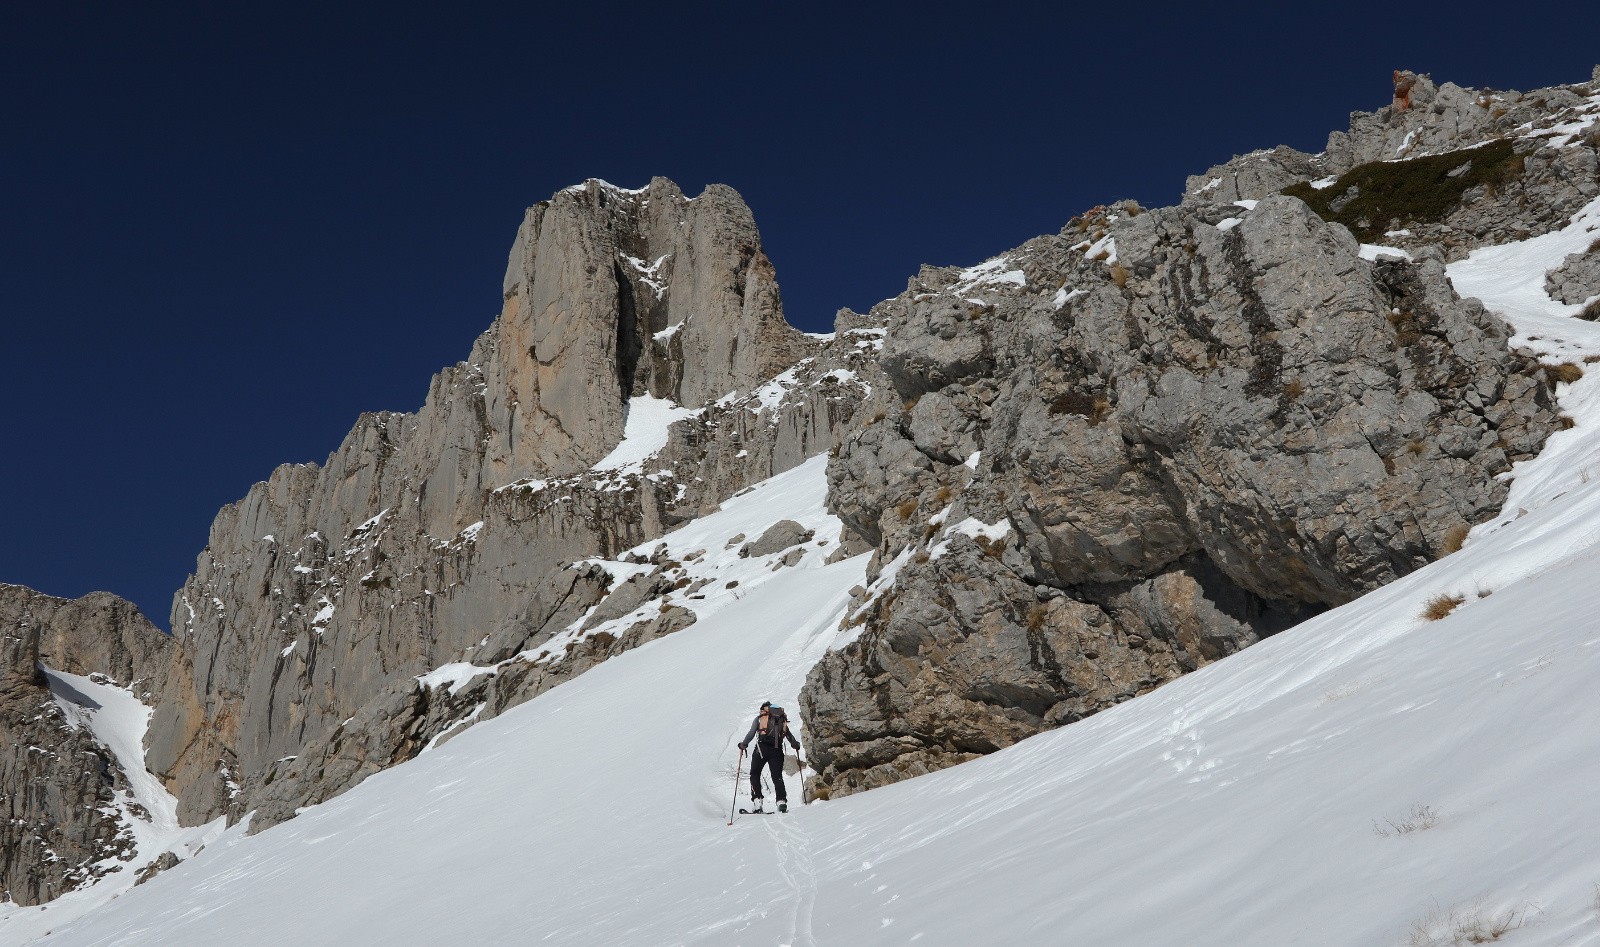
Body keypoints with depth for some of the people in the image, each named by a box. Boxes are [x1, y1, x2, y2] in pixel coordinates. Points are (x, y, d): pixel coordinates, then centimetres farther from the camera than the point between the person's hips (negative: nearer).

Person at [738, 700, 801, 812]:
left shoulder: (760, 718, 12)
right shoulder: (782, 719, 20)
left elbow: (752, 733, 4)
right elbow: (789, 735, 21)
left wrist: (743, 744, 17)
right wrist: (796, 745, 38)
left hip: (762, 748, -3)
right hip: (777, 750, 3)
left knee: (755, 774, 9)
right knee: (777, 776, 7)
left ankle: (757, 800, -5)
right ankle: (781, 801, -12)